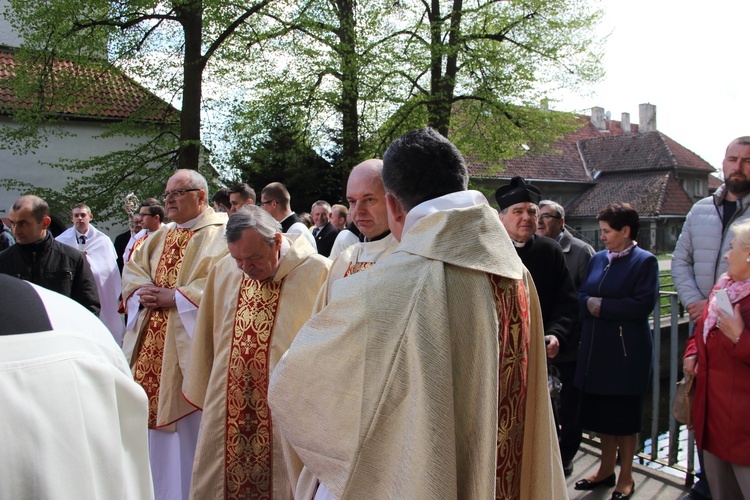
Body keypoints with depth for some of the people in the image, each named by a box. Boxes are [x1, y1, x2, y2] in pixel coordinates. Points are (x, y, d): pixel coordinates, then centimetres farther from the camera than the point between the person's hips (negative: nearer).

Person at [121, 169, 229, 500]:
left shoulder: (221, 234, -6)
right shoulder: (161, 236, 19)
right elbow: (133, 268, 16)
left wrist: (176, 297, -18)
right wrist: (143, 292, -5)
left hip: (189, 342, -7)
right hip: (152, 344, 7)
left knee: (192, 428, 1)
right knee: (153, 416, 14)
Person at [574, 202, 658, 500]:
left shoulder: (645, 261, -7)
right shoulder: (598, 259, 11)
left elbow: (643, 304, -16)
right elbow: (581, 295, 9)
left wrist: (601, 305, -13)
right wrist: (590, 303, -12)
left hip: (627, 351, -5)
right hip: (596, 348, 5)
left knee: (624, 415, 6)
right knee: (601, 411, 14)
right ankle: (606, 470, 30)